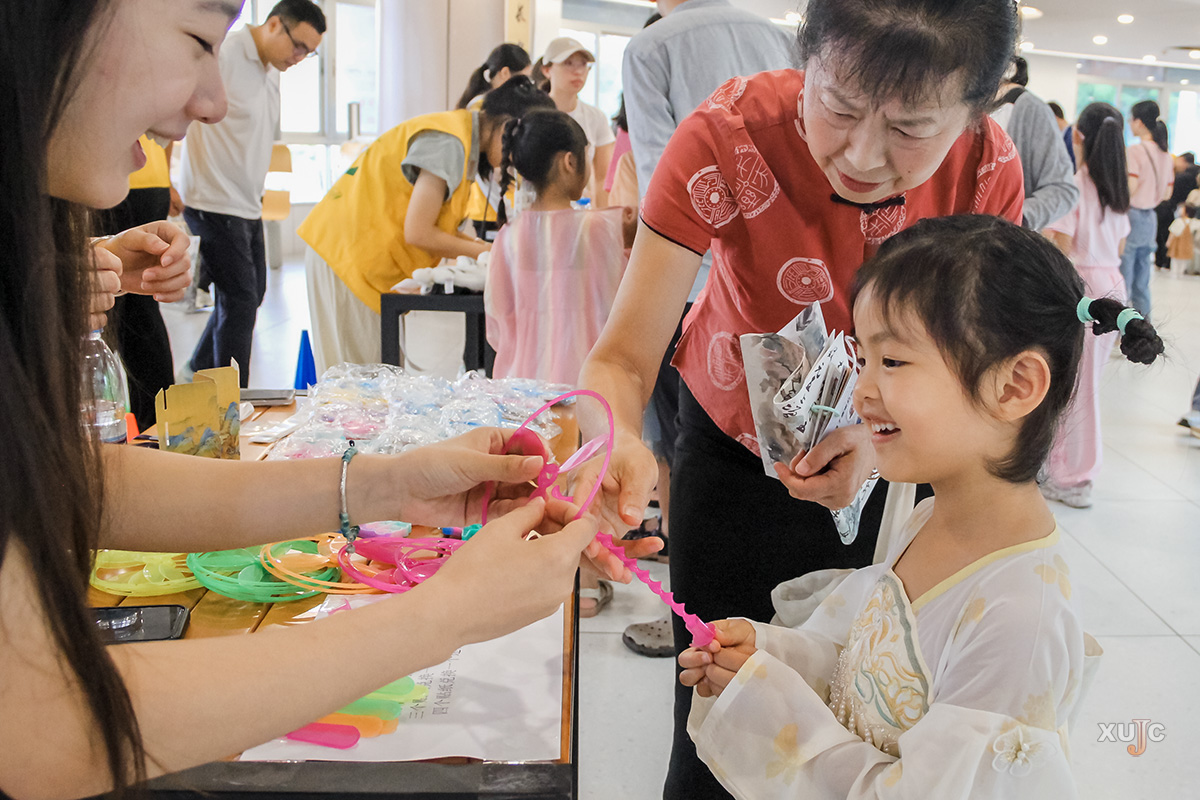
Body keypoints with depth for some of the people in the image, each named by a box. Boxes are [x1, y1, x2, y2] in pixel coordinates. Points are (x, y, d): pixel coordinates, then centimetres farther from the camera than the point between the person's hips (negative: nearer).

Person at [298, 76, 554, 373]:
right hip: (348, 256, -10)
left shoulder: (464, 136, 12)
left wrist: (477, 246, 0)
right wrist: (479, 251, -8)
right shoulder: (448, 143, -19)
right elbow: (417, 233, -21)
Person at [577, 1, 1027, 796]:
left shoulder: (988, 171, -21)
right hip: (735, 440, -1)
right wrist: (614, 439, -52)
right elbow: (625, 354, -30)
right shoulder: (730, 135, -29)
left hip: (883, 458, 2)